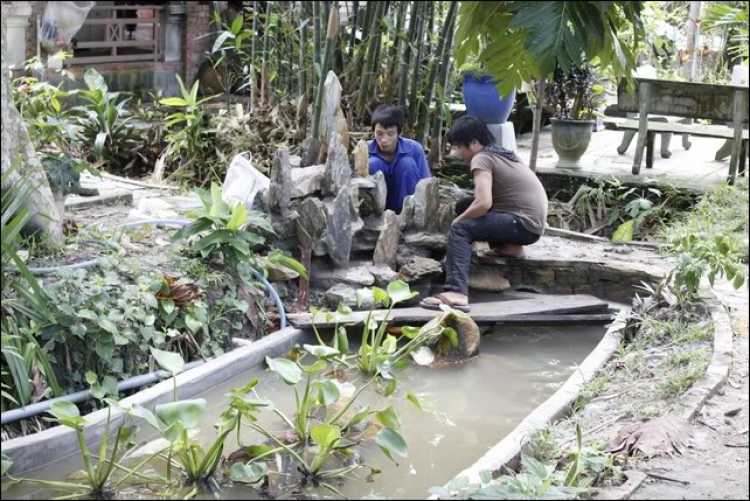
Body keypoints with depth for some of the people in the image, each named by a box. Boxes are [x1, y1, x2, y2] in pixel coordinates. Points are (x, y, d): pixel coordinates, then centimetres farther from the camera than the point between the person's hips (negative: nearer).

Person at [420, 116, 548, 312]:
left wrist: (458, 220, -5)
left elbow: (483, 204, -21)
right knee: (464, 206, 15)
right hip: (530, 221, 9)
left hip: (525, 225, -9)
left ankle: (457, 293, -37)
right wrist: (464, 214, 12)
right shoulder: (501, 154, 17)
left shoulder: (481, 158, -11)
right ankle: (509, 246, 12)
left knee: (460, 229, -20)